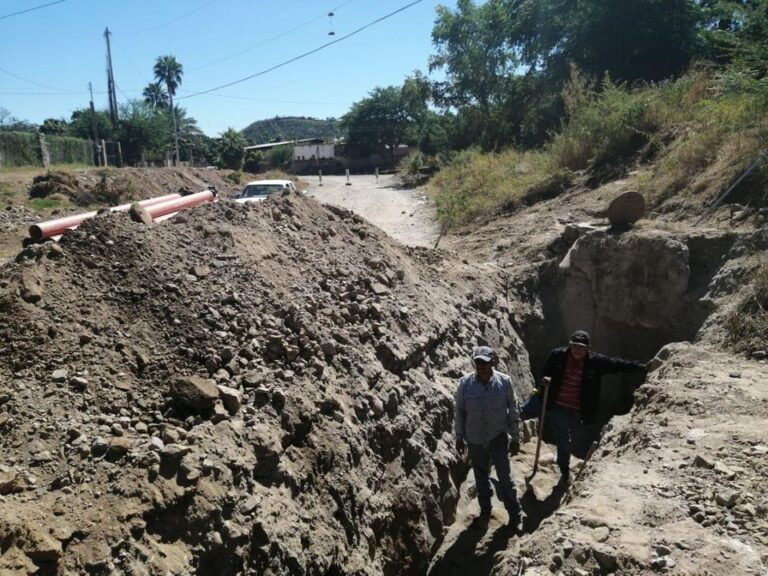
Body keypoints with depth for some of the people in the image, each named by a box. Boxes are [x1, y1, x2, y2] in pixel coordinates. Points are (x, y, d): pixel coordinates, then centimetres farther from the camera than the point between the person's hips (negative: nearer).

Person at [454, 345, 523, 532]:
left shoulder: (504, 382, -13)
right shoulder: (465, 383, -12)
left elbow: (513, 412, -4)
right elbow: (460, 412, -1)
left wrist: (515, 438, 0)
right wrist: (459, 437, 4)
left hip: (498, 436, -2)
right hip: (474, 438, 2)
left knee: (504, 475, -3)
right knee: (481, 476, 16)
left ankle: (515, 515, 15)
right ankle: (485, 509, 36)